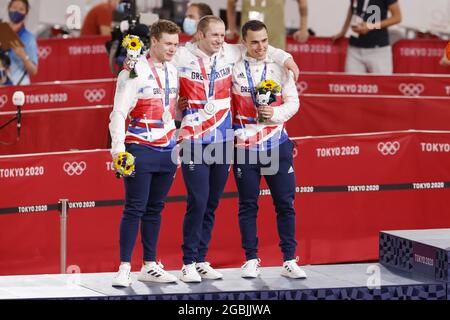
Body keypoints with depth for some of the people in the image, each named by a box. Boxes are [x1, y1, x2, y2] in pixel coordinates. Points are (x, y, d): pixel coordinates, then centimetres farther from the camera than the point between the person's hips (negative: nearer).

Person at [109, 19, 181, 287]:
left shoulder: (174, 72, 11)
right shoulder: (135, 72, -9)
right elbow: (119, 112, -11)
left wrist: (179, 146, 17)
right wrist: (118, 148, -19)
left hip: (167, 151, 6)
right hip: (140, 150, -6)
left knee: (155, 209, 10)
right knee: (135, 209, -6)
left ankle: (150, 266, 16)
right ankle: (124, 269, -4)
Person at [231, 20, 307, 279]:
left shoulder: (280, 66, 4)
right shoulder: (234, 68, 0)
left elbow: (293, 102, 3)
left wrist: (274, 114, -14)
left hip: (277, 144, 1)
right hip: (244, 146, -1)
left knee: (285, 203, 1)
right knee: (248, 205, 4)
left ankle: (289, 261, 7)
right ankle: (251, 260, 12)